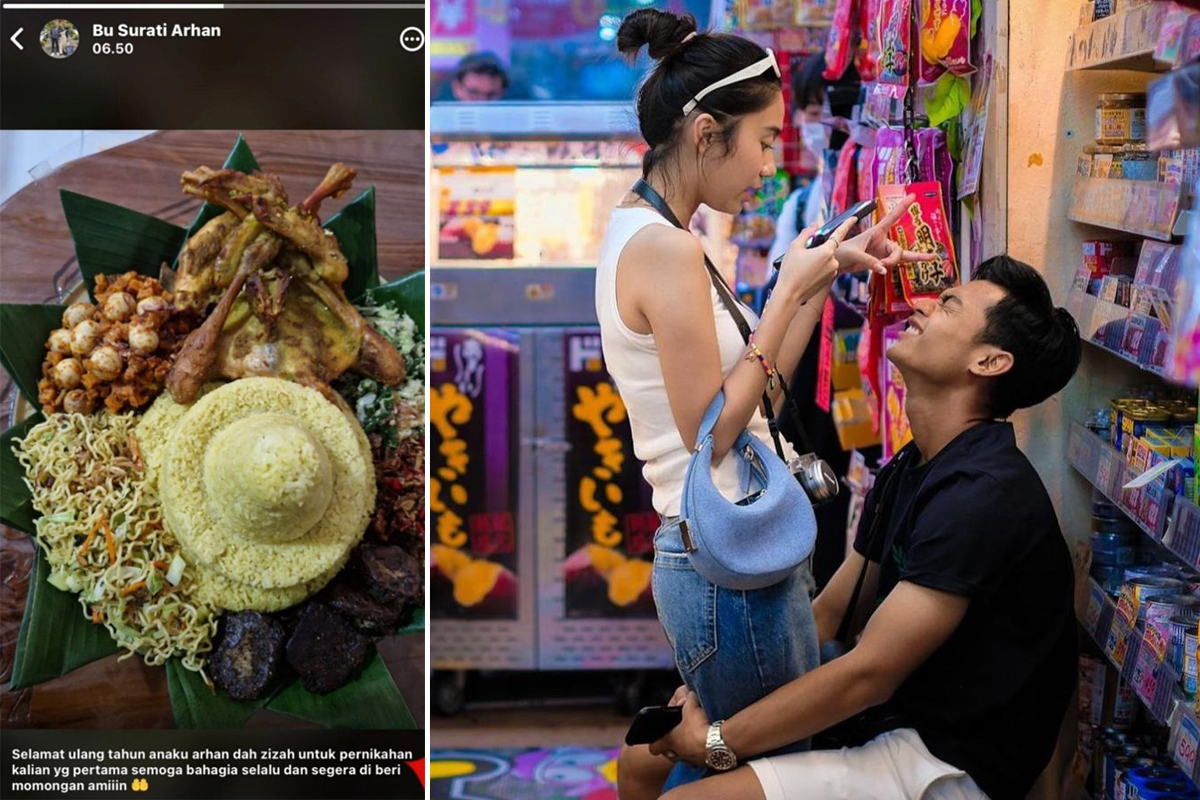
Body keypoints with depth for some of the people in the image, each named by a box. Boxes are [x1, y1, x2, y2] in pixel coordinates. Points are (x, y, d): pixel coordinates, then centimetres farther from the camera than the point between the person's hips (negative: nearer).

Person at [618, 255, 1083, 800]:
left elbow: (867, 674, -22)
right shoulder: (908, 472, 11)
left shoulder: (982, 495, -22)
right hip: (884, 726, 9)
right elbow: (828, 615, 14)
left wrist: (714, 742, -15)